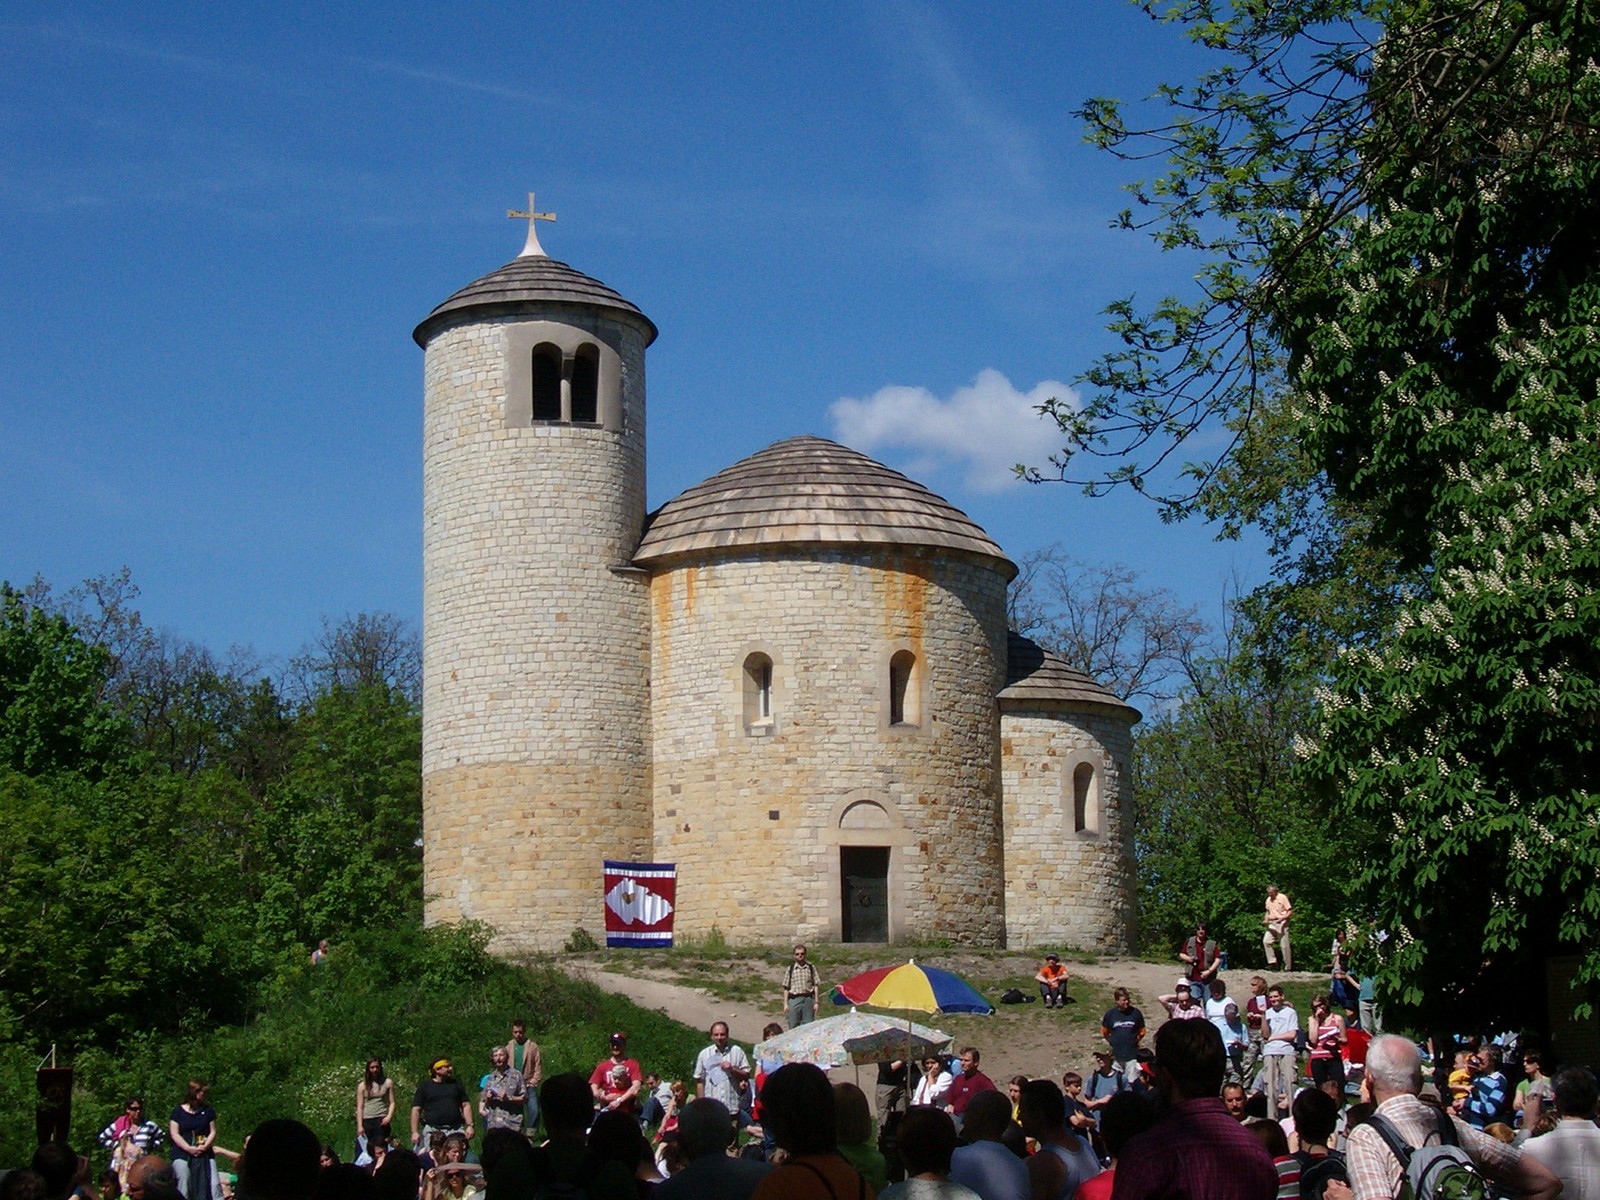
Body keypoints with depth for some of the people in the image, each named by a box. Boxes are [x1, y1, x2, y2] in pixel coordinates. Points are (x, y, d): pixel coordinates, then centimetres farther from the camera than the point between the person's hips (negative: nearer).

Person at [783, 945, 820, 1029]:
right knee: (793, 1026, 0)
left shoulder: (811, 968, 8)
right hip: (794, 999, -1)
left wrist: (816, 1002, 1)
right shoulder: (790, 969, 7)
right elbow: (786, 987, 7)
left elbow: (816, 986, 8)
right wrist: (785, 1004, 2)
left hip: (808, 999, 1)